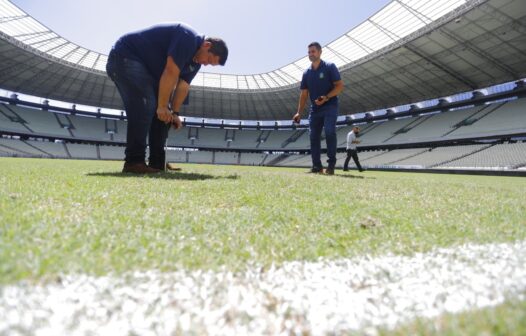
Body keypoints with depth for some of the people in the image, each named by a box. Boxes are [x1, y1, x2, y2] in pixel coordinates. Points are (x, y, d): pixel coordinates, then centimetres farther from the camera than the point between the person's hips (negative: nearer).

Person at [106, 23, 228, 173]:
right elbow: (171, 73, -28)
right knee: (145, 104, -24)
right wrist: (162, 106, -26)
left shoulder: (196, 60, 7)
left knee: (162, 112, 2)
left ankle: (157, 163, 3)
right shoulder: (188, 38, -23)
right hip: (124, 57, -10)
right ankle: (133, 162, -24)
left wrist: (174, 113, -4)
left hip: (144, 68, 10)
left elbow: (183, 86, 3)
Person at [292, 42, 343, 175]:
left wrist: (326, 97, -24)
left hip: (330, 107, -5)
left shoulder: (329, 67, -3)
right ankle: (317, 166, 7)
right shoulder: (306, 73, 11)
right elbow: (304, 94, 11)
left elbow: (340, 86, -8)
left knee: (329, 132, -21)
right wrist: (299, 112, 1)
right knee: (313, 136, 1)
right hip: (314, 109, 5)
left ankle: (331, 164, -13)